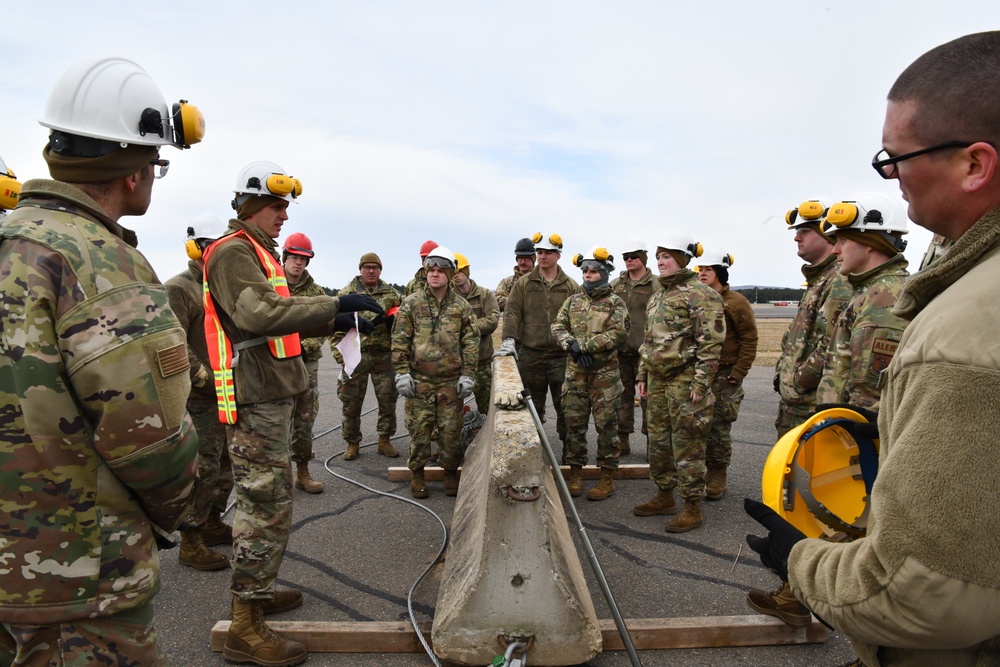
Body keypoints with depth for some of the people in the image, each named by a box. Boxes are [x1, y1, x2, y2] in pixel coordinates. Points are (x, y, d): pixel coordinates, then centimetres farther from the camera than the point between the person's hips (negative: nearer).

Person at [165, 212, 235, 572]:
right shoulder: (178, 288, -10)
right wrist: (207, 379, -20)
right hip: (199, 397, -9)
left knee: (226, 462, 16)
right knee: (203, 468, -4)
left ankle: (212, 522, 32)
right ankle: (190, 542, 9)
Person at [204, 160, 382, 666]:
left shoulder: (258, 252, 21)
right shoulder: (233, 252, -13)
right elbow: (257, 313, -30)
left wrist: (330, 321, 9)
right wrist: (333, 305, -32)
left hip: (272, 398, 11)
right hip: (256, 401, -11)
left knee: (274, 500, 19)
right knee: (265, 508, -5)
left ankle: (259, 593, 34)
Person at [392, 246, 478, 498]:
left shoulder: (462, 306, 4)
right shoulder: (411, 303, 2)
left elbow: (470, 341, 4)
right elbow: (399, 340, 1)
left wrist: (467, 375, -2)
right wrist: (402, 373, -6)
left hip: (451, 382, 1)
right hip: (419, 380, 0)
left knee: (451, 430, 7)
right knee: (419, 429, 5)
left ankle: (451, 472, 26)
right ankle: (417, 474, 23)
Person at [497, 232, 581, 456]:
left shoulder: (571, 287, 5)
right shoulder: (524, 283, 5)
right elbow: (512, 312, -2)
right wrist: (509, 339, -15)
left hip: (561, 355, 0)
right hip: (530, 354, 1)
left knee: (564, 404, 4)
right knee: (533, 404, 11)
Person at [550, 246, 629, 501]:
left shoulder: (615, 303, -1)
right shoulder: (572, 301, 12)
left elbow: (618, 333, -14)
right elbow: (557, 327, 5)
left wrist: (584, 345, -17)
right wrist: (572, 346, -15)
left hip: (605, 373, -4)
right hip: (575, 372, 4)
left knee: (606, 425, 2)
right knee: (574, 423, 7)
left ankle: (607, 478, 12)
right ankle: (576, 474, 19)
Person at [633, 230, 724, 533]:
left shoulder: (700, 294, -11)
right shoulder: (657, 296, 15)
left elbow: (711, 343, -16)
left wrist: (701, 383, -19)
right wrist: (643, 375, 18)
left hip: (685, 381, -8)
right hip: (658, 380, 9)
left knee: (687, 445, -1)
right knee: (659, 441, 15)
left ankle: (693, 507, 12)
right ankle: (664, 496, 30)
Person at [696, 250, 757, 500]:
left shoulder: (736, 302, -7)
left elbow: (749, 341, -7)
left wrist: (737, 374, -13)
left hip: (724, 376, -5)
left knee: (719, 429, 2)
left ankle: (717, 478, 15)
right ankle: (707, 471, 25)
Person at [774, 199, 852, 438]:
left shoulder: (840, 283, -17)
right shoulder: (816, 280, 17)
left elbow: (832, 346, -25)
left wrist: (800, 380, -16)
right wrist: (781, 371, 12)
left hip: (813, 407, -10)